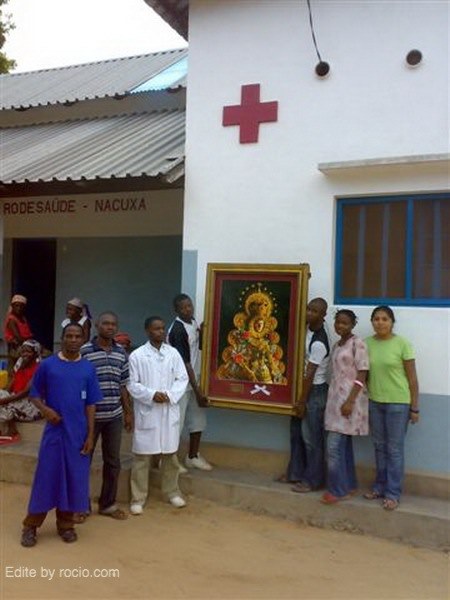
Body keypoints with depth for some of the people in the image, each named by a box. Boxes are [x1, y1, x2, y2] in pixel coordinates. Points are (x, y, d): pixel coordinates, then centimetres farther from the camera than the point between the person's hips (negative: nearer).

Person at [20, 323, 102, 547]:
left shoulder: (88, 368, 2)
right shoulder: (47, 365, -3)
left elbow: (90, 404, 3)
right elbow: (35, 394, 4)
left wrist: (90, 435, -1)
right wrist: (45, 409, -16)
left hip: (78, 433, 2)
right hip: (53, 431, -2)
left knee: (74, 478, 7)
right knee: (45, 476, 2)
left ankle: (66, 524, 23)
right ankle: (31, 525, 17)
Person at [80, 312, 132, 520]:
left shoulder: (121, 352, 5)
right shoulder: (84, 351, -9)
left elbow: (123, 385, 10)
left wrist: (128, 412, 10)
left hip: (114, 416, 4)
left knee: (112, 461, 12)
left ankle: (108, 503, 27)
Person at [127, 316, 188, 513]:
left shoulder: (173, 353, 3)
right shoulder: (137, 355, -5)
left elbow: (182, 378, 3)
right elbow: (132, 384, -6)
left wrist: (169, 395, -12)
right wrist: (151, 395, -18)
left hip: (169, 411, 3)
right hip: (146, 411, -3)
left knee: (170, 454, 13)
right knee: (141, 456, 2)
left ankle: (172, 492, 30)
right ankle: (138, 498, 13)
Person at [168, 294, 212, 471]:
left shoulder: (194, 323, 6)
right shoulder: (178, 330, -20)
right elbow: (185, 363, -20)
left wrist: (202, 342, -5)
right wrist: (197, 390, -18)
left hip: (195, 380, 9)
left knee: (198, 419, 14)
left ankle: (193, 457, 27)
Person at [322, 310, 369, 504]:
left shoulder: (358, 344, -10)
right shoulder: (336, 346, 14)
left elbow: (362, 375, -15)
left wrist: (350, 401, -20)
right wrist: (333, 400, 16)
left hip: (349, 399, -8)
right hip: (336, 398, 8)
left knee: (334, 446, -9)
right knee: (344, 445, 13)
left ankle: (338, 489, 2)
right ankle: (349, 485, 22)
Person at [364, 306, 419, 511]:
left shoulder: (402, 344, -10)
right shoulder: (367, 344, 1)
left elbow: (412, 378, -7)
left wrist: (414, 408, -7)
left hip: (398, 403, -4)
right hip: (374, 402, 4)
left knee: (394, 449, 3)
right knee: (380, 447, 14)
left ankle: (393, 493, 13)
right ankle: (380, 487, 27)